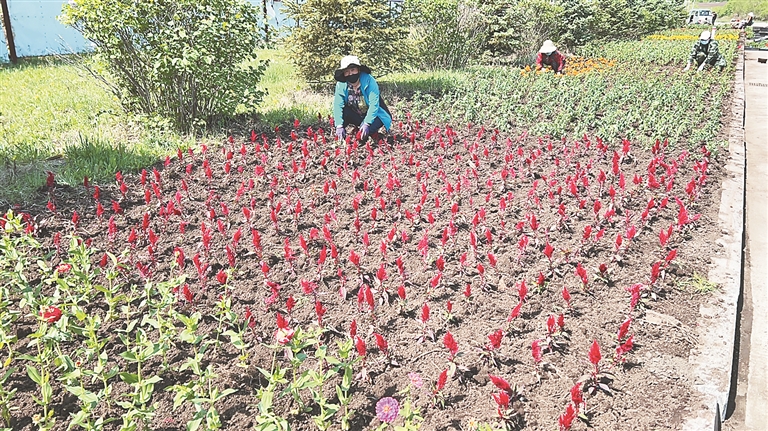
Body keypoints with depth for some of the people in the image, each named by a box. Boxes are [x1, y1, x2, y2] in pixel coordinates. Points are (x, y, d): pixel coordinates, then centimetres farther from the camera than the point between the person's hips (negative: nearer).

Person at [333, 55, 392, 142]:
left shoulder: (369, 80, -23)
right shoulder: (341, 85, -12)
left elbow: (374, 104, -27)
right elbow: (338, 105, -18)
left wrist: (366, 124, -35)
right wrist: (339, 126, -30)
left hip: (373, 115, -4)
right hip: (357, 116, 4)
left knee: (364, 133, -32)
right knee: (341, 112, -24)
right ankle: (340, 135, -2)